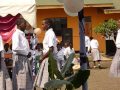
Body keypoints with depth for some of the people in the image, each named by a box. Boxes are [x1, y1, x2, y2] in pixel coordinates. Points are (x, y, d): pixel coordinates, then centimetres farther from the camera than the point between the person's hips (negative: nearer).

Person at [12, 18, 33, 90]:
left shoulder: (22, 34, 16)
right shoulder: (16, 34, -11)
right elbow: (15, 48, -24)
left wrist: (28, 53, 3)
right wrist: (26, 53, -13)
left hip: (25, 58, 9)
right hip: (20, 58, -9)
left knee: (27, 79, 12)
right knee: (21, 80, -4)